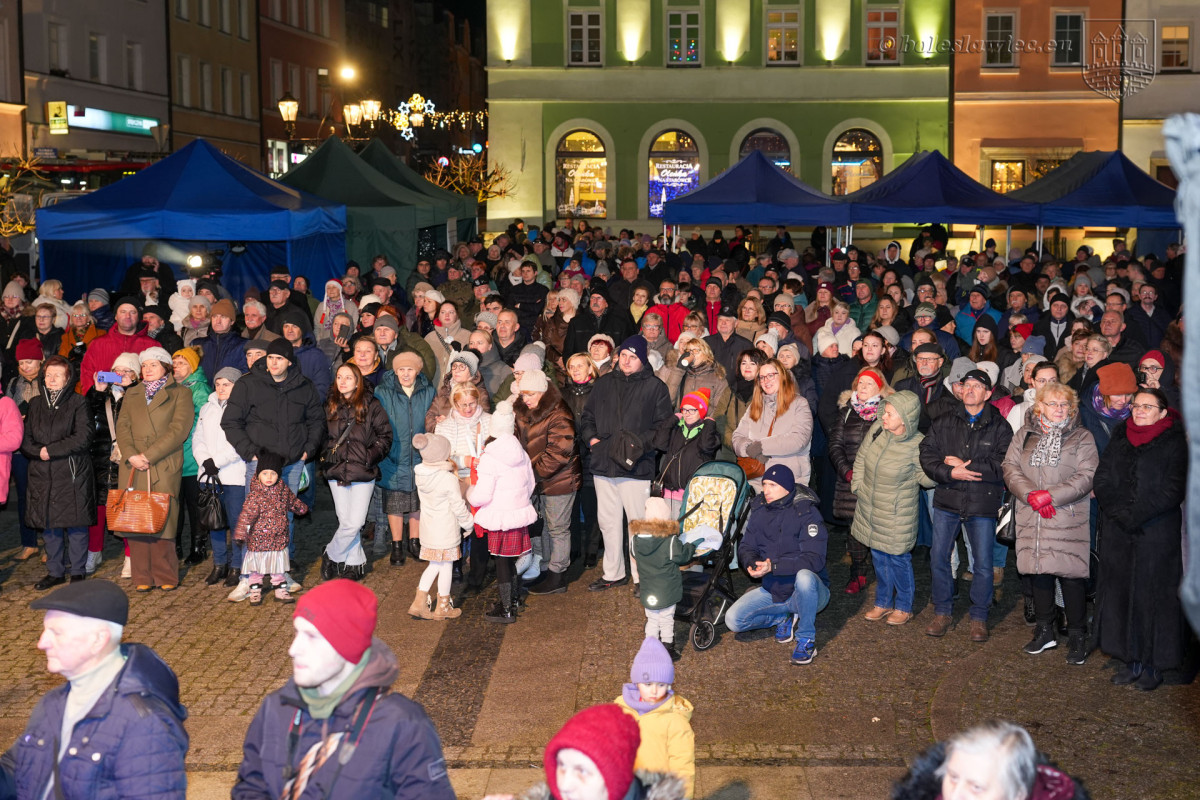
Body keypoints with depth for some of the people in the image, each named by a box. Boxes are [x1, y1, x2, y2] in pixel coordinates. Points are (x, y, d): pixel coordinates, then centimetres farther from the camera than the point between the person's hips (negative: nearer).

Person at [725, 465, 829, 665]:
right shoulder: (760, 510, 2)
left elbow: (814, 560, -26)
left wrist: (774, 566, -34)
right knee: (733, 619, -14)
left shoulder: (806, 513, -17)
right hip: (773, 592, 5)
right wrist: (751, 563, -18)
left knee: (804, 576, -41)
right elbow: (746, 546, 7)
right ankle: (784, 618, 10)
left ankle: (806, 639, -19)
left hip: (809, 591, -5)